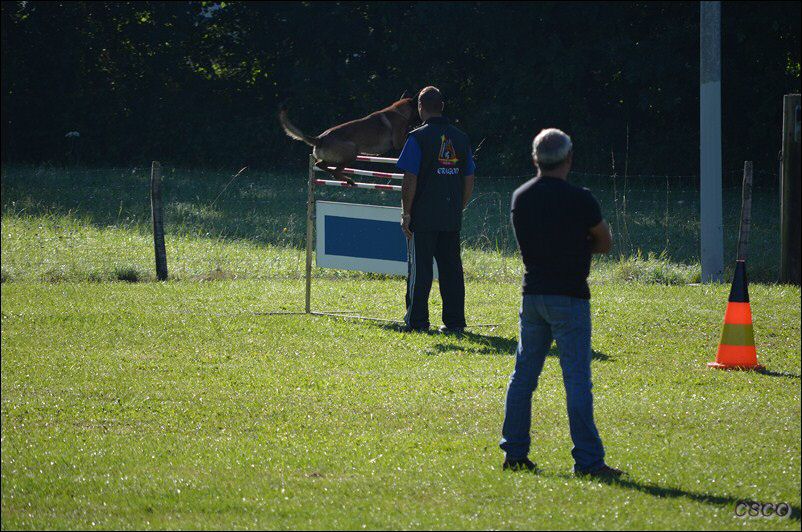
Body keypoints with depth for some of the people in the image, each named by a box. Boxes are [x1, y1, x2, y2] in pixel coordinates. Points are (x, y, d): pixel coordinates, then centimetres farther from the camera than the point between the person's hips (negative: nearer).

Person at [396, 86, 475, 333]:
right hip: (452, 218, 5)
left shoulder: (419, 137, -8)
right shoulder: (460, 138, 8)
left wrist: (406, 213, -6)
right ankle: (455, 320, 9)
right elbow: (469, 181, 11)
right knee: (451, 268, 9)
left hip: (423, 216, -5)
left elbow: (410, 180, -12)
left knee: (419, 269, 1)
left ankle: (417, 320, 1)